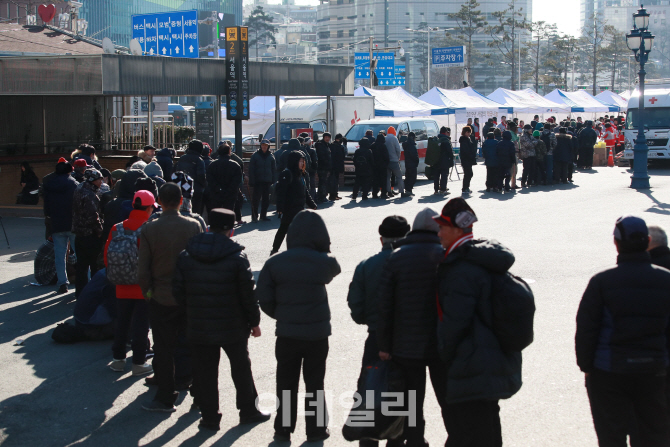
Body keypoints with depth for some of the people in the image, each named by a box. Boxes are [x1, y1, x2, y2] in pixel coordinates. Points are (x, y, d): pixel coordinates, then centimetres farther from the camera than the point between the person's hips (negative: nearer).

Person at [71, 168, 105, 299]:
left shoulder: (79, 190, 11)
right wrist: (99, 230, -12)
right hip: (90, 234, -9)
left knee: (82, 263, 15)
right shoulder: (89, 195, -20)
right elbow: (93, 215, -24)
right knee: (95, 264, 0)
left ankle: (80, 291, 20)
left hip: (79, 233, 9)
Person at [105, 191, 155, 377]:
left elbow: (107, 256, 3)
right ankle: (139, 363, 11)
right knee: (141, 325, 5)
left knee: (121, 323, 16)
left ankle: (118, 358, 25)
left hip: (122, 287, 4)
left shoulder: (117, 229, -3)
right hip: (144, 288, -4)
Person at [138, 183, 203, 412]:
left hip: (161, 297, -2)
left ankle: (165, 398, 12)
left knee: (164, 348, 6)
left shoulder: (149, 230, -12)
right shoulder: (193, 226, -7)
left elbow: (143, 269, -9)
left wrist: (147, 291, 6)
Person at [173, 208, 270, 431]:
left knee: (205, 371, 11)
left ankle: (209, 416, 17)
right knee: (241, 368, 15)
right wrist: (254, 321, 2)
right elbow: (248, 294, -9)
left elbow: (179, 293, 1)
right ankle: (248, 410, 26)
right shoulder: (237, 258, -12)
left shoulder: (185, 256, -3)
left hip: (199, 327, 2)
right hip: (233, 327, -2)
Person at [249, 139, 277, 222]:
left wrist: (274, 181, 4)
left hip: (267, 181, 3)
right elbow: (251, 169, -2)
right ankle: (254, 216, 3)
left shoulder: (271, 156, 8)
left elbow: (274, 169, 12)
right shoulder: (255, 156, 0)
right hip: (258, 181, -3)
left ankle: (263, 215, 18)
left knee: (266, 199, 7)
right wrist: (252, 181, -9)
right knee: (256, 198, -5)